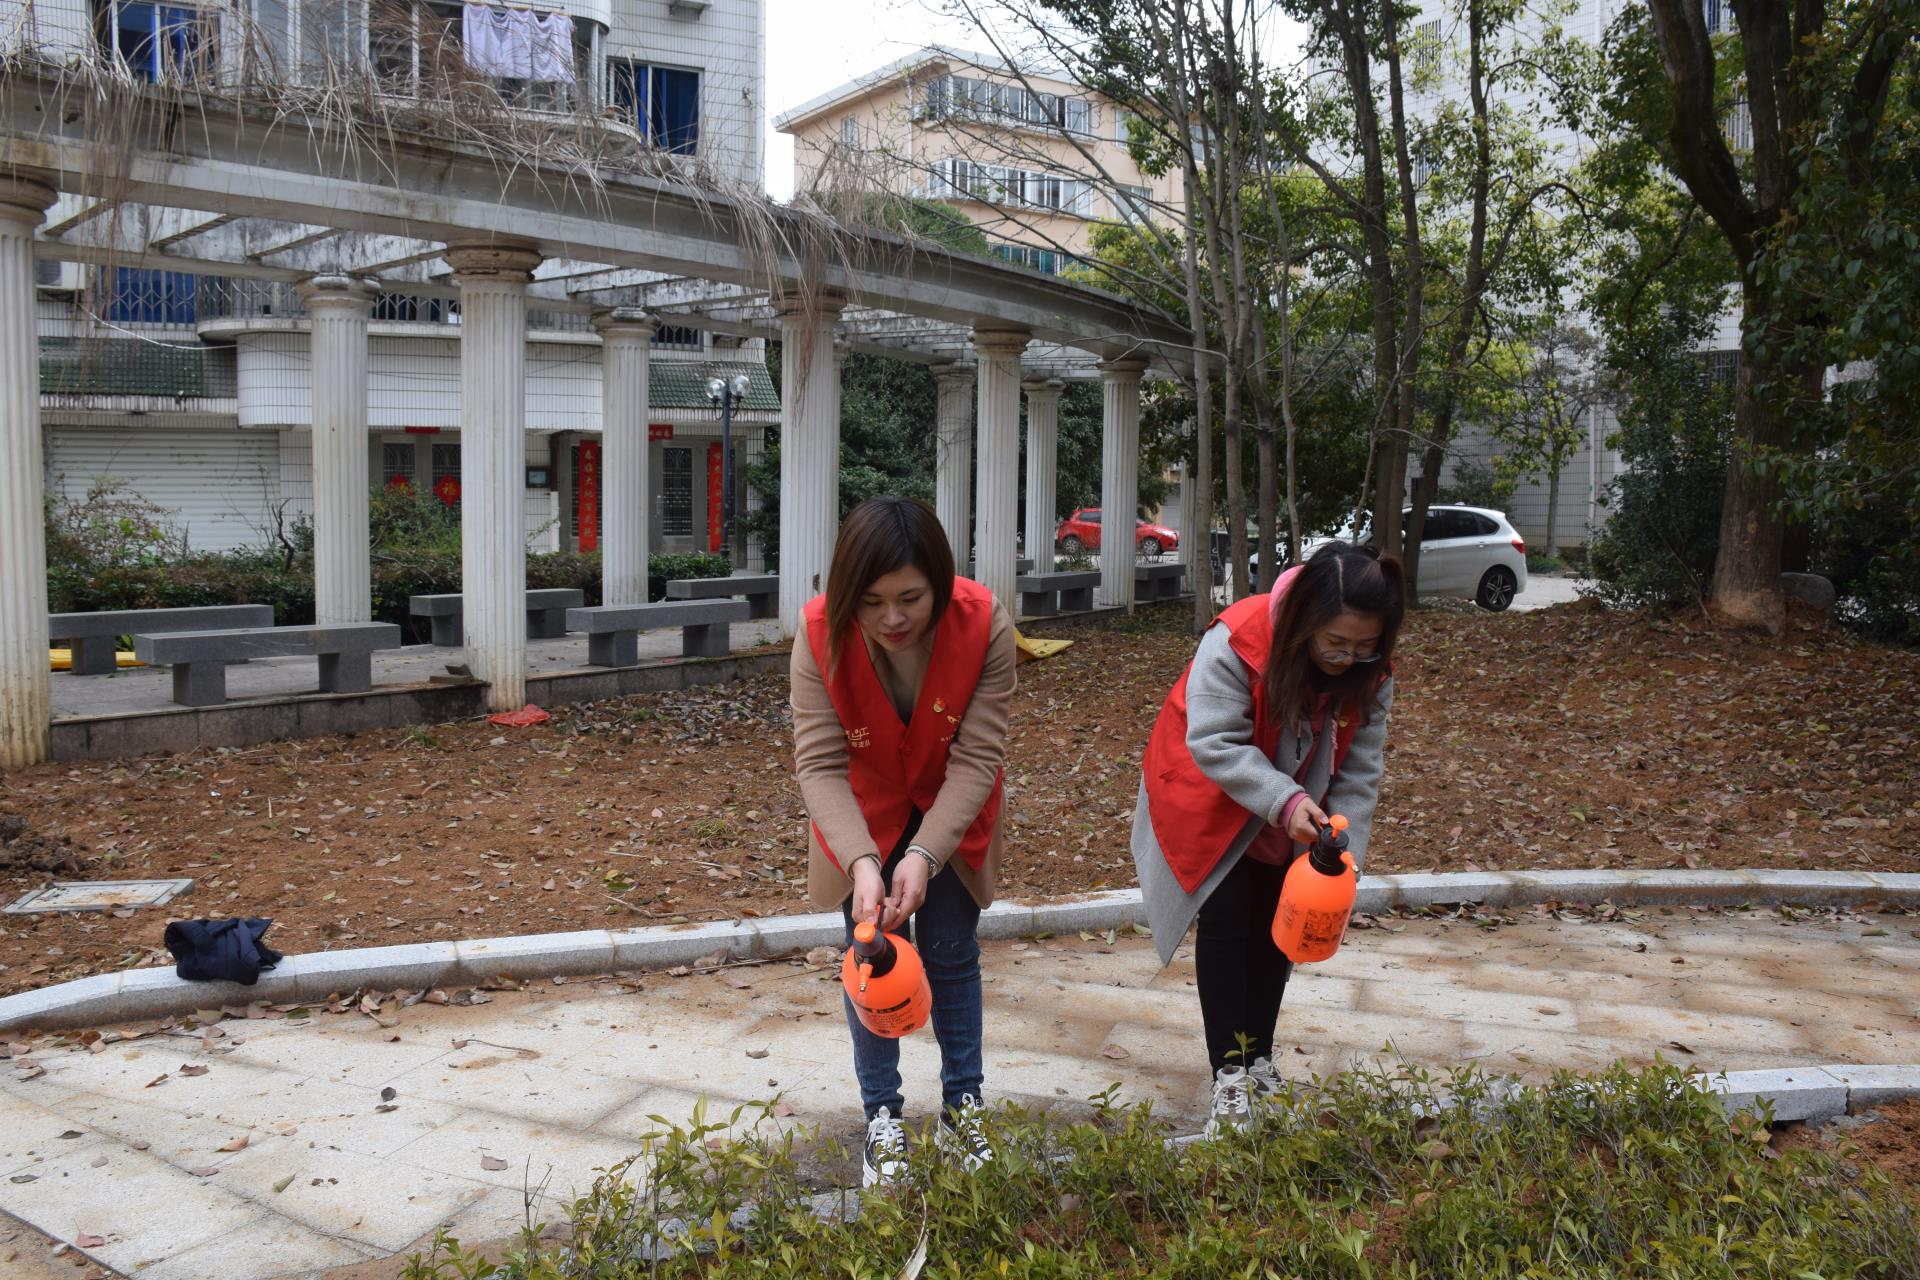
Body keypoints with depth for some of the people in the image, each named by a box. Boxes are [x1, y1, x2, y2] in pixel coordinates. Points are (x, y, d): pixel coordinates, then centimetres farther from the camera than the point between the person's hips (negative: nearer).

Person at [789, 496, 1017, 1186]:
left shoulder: (984, 624, -31)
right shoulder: (822, 634, -30)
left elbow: (977, 758, -28)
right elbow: (819, 764, -29)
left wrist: (924, 855, -39)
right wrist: (863, 862, -43)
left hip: (951, 814, 0)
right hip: (864, 816, 0)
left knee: (952, 956, 10)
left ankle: (963, 1108, 28)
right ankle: (882, 1118, 21)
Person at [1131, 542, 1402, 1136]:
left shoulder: (1370, 671, -17)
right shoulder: (1236, 643, -34)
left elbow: (1359, 770, -12)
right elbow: (1215, 745, -34)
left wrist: (1342, 853, -21)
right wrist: (1285, 801, -44)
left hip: (1290, 820, 5)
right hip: (1212, 807, -5)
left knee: (1276, 926, 10)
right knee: (1225, 922, -6)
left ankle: (1260, 1060, 26)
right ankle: (1229, 1074, 3)